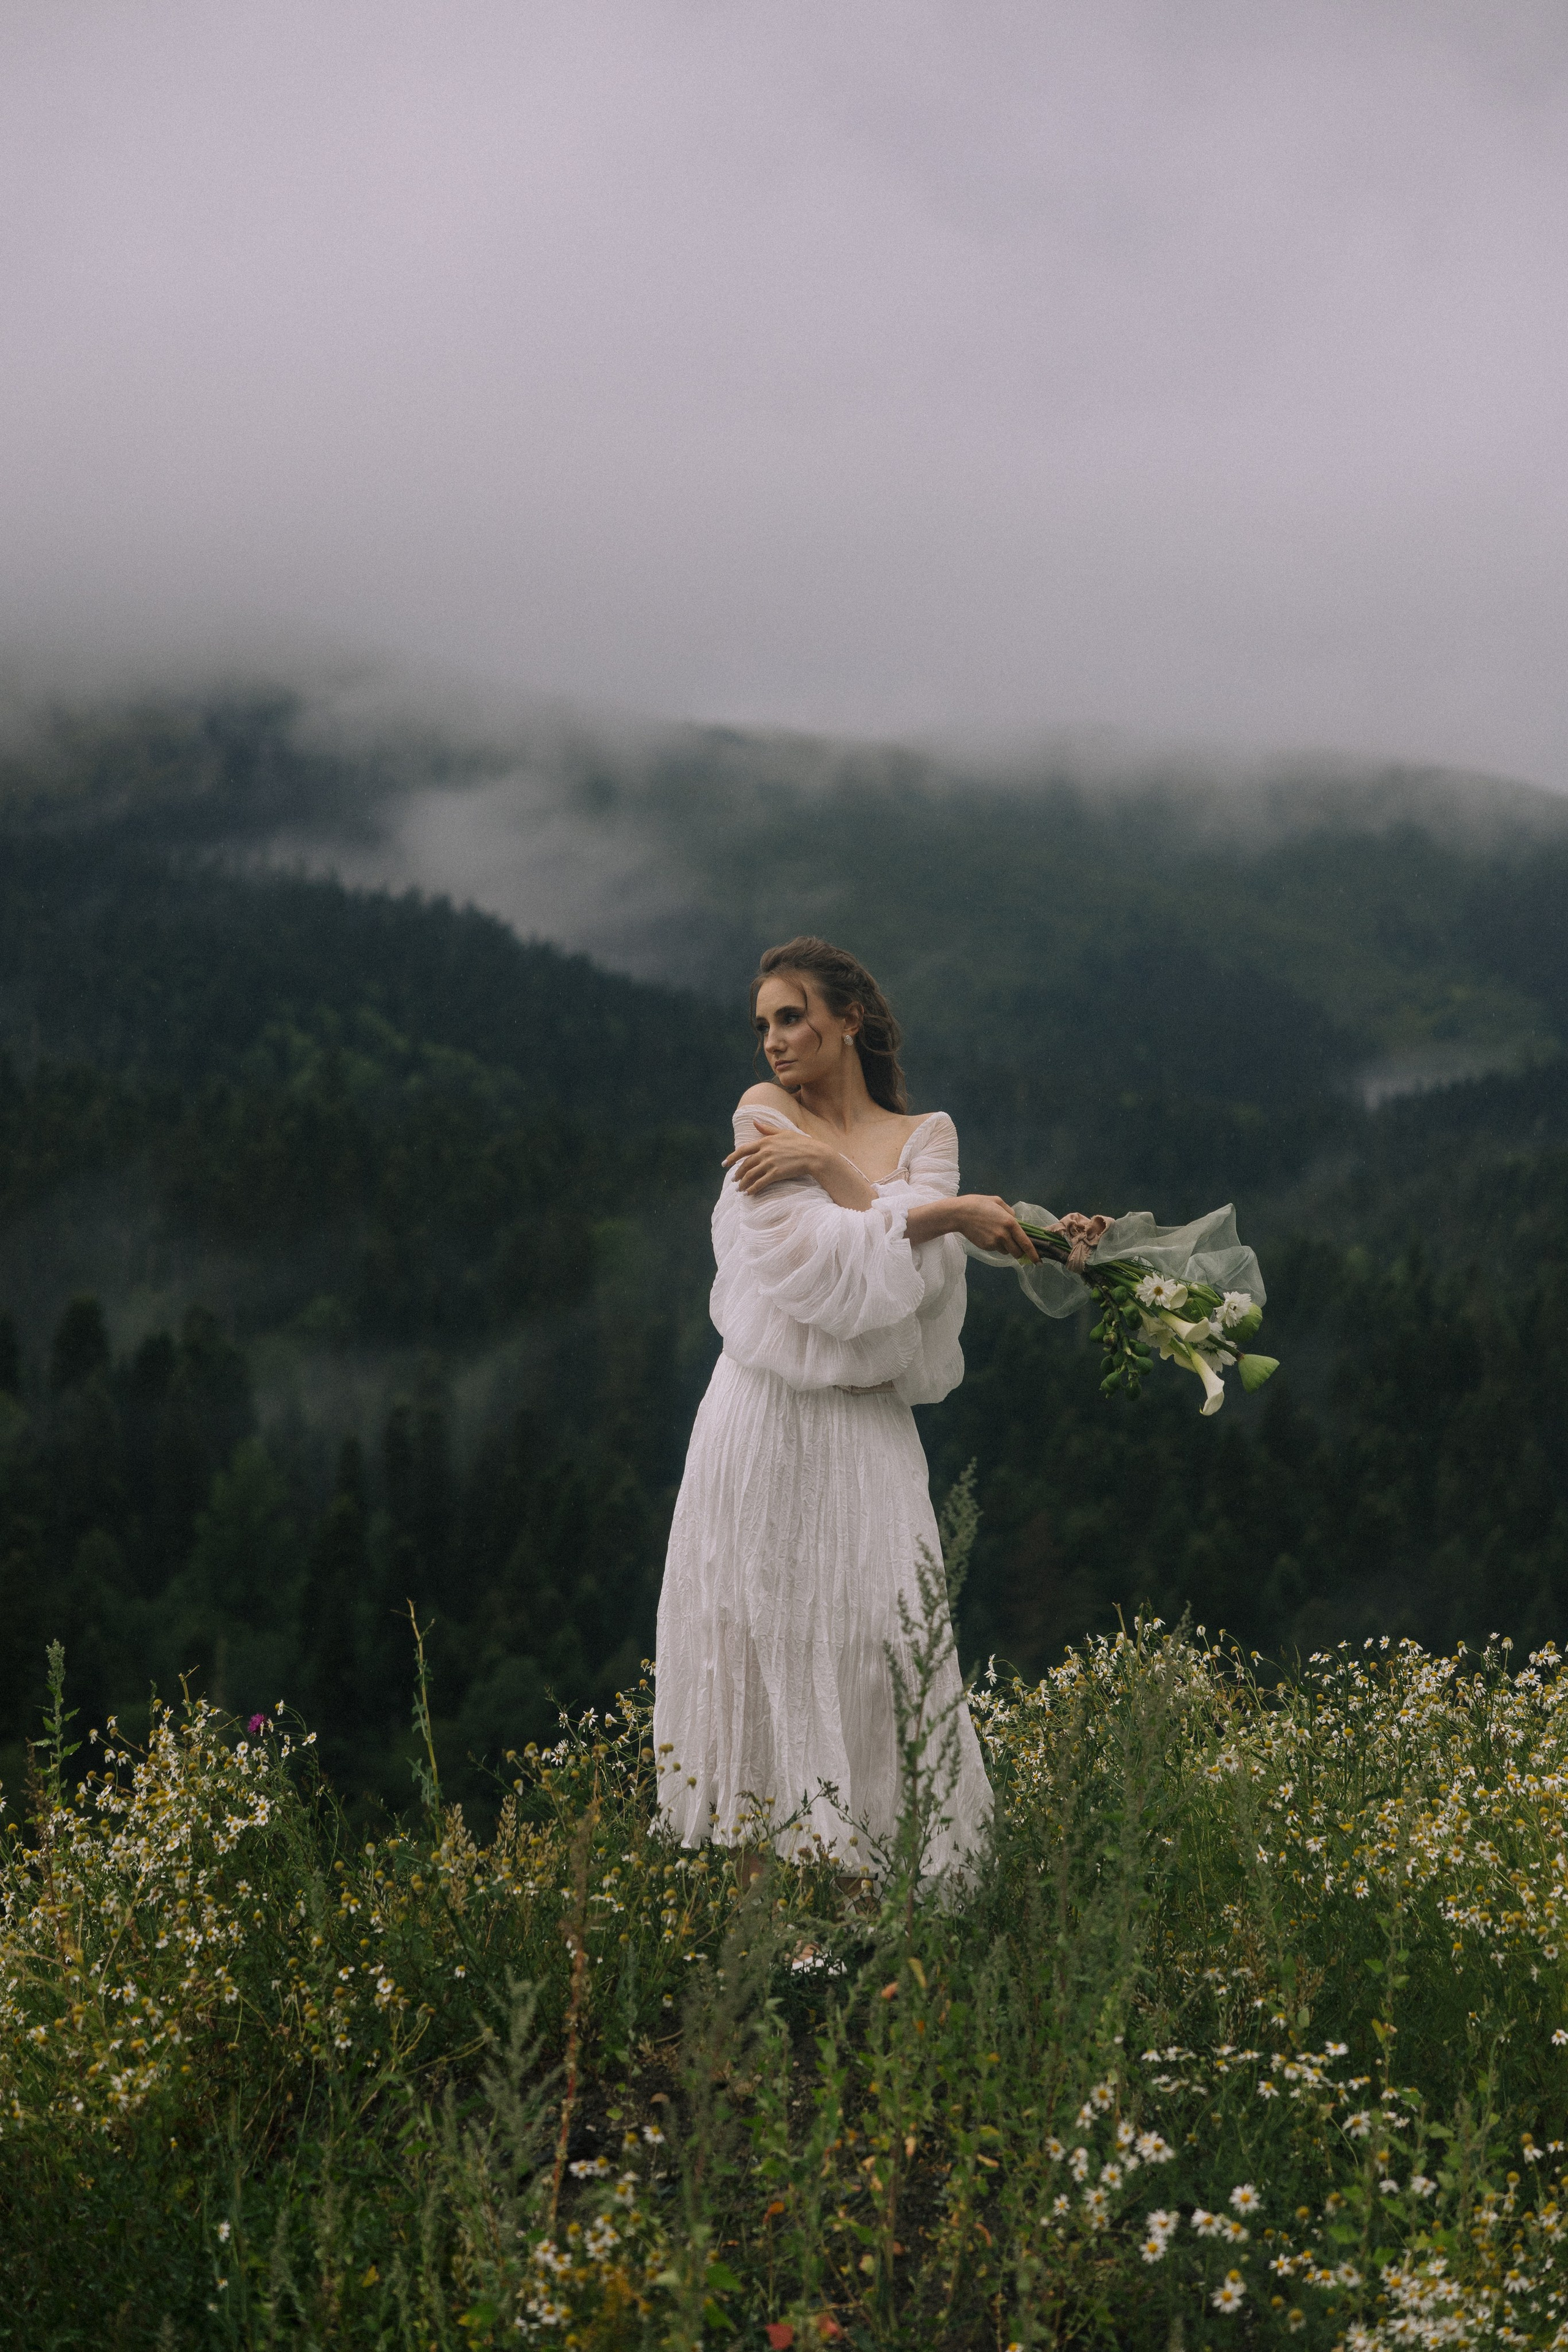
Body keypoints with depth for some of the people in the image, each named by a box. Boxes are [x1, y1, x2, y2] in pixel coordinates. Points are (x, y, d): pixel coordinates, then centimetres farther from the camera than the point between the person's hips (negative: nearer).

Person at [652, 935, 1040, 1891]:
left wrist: (828, 1164, -12)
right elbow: (812, 1255, -12)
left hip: (866, 1433, 2)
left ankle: (866, 1892, 2)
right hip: (764, 1423, -2)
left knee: (870, 1666, -3)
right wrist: (952, 1213, -7)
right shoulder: (764, 1113, 3)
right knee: (756, 1664, 0)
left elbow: (921, 1272, -8)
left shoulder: (926, 1136, 11)